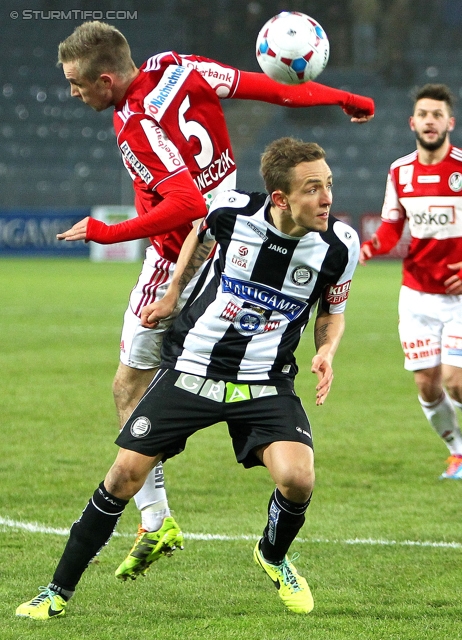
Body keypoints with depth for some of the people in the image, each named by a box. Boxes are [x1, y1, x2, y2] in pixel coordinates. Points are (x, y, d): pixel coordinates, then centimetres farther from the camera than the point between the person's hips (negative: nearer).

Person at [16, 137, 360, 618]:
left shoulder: (338, 245, -13)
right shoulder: (232, 210, -14)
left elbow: (332, 311, 7)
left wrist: (326, 351, -12)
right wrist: (173, 292, 14)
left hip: (265, 383, 0)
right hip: (191, 366, 0)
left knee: (297, 478, -22)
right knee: (126, 474, -4)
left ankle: (273, 557, 15)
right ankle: (59, 591, 12)